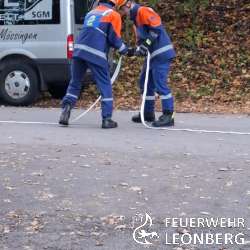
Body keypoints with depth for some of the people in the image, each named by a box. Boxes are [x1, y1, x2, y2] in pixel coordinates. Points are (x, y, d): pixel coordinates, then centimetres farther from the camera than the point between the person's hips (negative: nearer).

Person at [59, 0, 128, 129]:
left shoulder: (91, 12, 26)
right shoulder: (114, 15, 8)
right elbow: (114, 39, 2)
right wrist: (124, 49, 21)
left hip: (79, 50, 5)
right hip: (96, 54, -5)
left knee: (75, 83, 16)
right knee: (105, 85, 7)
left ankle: (66, 109, -1)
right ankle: (107, 118, 4)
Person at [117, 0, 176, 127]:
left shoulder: (143, 11, -11)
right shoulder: (136, 18, 20)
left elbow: (157, 28, -20)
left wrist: (146, 44, -21)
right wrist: (138, 50, 0)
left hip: (161, 54, -11)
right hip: (152, 55, 11)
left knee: (160, 83, -14)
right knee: (145, 82, 15)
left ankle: (168, 116, -13)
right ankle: (148, 113, 25)